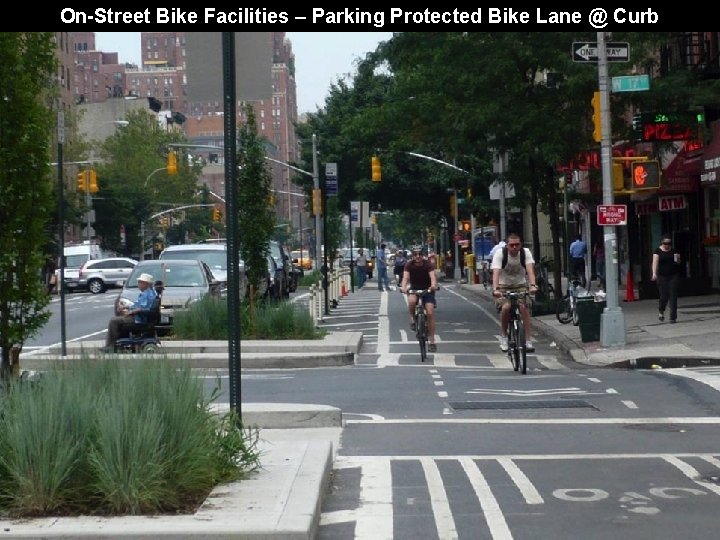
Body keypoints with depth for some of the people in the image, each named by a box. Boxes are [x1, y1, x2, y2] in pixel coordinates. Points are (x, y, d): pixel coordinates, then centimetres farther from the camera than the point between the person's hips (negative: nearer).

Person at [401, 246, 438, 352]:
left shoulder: (428, 264, -18)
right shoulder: (409, 265, -15)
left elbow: (432, 276, -34)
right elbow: (405, 277, -29)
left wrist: (434, 285, -57)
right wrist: (403, 287, -51)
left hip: (427, 289, -1)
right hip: (414, 289, 1)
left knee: (430, 313, -12)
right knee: (411, 301, -35)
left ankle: (431, 341, -4)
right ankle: (413, 319, -7)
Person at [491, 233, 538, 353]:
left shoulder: (526, 252, -14)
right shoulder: (500, 253, -18)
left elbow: (530, 269, -28)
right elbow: (496, 272, -30)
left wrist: (533, 285, -46)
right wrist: (495, 289, -46)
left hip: (520, 285, 1)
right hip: (503, 286, -1)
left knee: (523, 306, -24)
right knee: (506, 307, -26)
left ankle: (528, 340, -19)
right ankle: (503, 336, -3)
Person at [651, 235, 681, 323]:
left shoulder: (673, 251, 7)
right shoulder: (658, 251, -1)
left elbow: (678, 262, 13)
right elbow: (655, 262, -9)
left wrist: (677, 259, -10)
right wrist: (654, 273, -22)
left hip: (673, 276, 2)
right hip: (662, 276, -2)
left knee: (673, 296, -4)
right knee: (664, 296, -3)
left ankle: (673, 317, 0)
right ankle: (661, 311, 29)